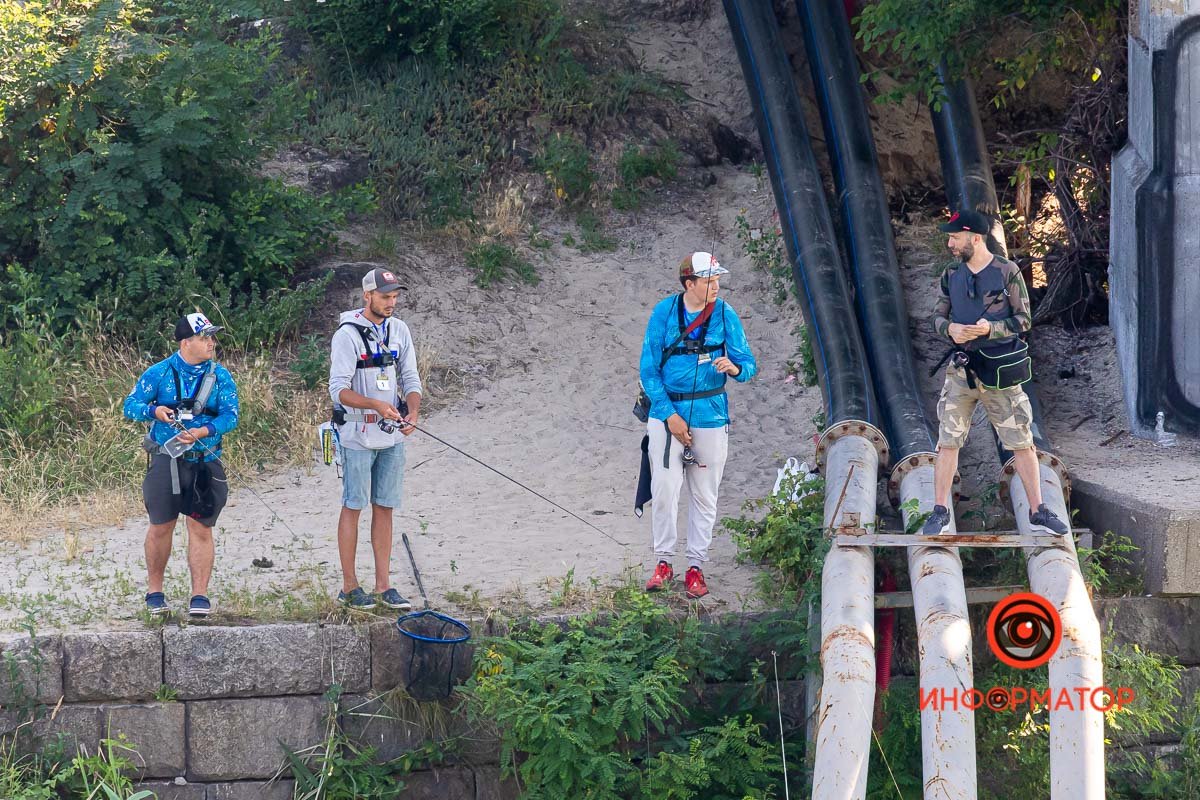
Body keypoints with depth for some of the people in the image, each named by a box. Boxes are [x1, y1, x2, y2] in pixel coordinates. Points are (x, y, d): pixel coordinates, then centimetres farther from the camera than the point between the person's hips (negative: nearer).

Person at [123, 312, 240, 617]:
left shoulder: (220, 377, 2)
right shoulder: (159, 373, 0)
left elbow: (230, 416, -6)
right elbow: (130, 405, 1)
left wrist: (202, 432, -22)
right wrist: (154, 411, -20)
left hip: (205, 463, 0)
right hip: (166, 461, 0)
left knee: (201, 528, -2)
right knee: (160, 527, 6)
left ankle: (200, 595, 2)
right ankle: (155, 592, 21)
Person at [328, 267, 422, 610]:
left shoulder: (399, 331, 8)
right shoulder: (348, 334, -11)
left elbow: (411, 380, 10)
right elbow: (339, 389, -16)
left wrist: (412, 413, -10)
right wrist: (377, 405, -30)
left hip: (392, 436, 6)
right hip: (358, 436, -6)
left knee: (384, 508, 8)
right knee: (353, 507, 0)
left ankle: (384, 586, 11)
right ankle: (349, 587, 6)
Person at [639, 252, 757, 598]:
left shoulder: (725, 315, -2)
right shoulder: (664, 312, -4)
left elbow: (748, 364, -1)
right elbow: (648, 368, -2)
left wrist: (735, 367, -26)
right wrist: (669, 414, -9)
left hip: (710, 416, 1)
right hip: (667, 411, -1)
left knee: (704, 495, 5)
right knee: (664, 489, -7)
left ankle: (695, 567, 14)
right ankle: (664, 562, 7)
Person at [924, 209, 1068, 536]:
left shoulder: (1007, 273, -5)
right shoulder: (951, 276, 8)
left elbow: (1023, 320, -4)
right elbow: (938, 316, 13)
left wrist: (990, 329, -20)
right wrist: (949, 329, -10)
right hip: (960, 368, 3)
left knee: (1022, 442, 0)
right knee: (948, 441, 1)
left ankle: (1038, 510, 9)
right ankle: (940, 513, 7)